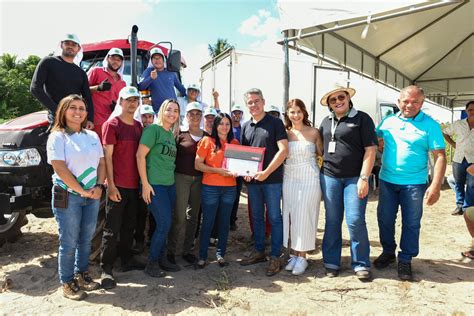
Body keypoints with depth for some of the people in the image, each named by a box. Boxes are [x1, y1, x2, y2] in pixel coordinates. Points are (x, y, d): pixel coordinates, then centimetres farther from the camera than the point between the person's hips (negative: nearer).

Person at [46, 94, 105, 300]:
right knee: (69, 242, 2)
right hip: (67, 196, -5)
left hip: (92, 196, 5)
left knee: (86, 239, 13)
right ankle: (67, 283, 16)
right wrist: (81, 191, -16)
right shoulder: (57, 137, -6)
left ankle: (81, 274, 29)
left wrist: (98, 186, -6)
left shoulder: (92, 136, 11)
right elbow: (60, 168, -15)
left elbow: (101, 163, 10)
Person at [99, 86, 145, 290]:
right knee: (112, 229, 0)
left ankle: (127, 260, 28)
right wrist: (111, 185, -15)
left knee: (129, 225, 15)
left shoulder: (138, 126, 12)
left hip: (134, 185, 6)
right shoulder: (111, 125, -6)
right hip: (118, 185, -6)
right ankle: (106, 269, 9)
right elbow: (107, 156, -10)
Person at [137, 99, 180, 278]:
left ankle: (161, 258, 26)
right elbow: (140, 155, -14)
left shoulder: (172, 133, 14)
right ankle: (152, 263, 11)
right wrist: (145, 183, -16)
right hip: (154, 184, -7)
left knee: (165, 224, 12)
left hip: (170, 184, 8)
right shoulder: (154, 129, -9)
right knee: (164, 224, -5)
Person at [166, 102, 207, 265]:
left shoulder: (207, 136, 10)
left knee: (193, 216, 10)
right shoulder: (180, 133, -2)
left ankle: (187, 250, 21)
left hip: (198, 179, 4)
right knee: (179, 216, -5)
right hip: (182, 177, -4)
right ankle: (171, 250, 11)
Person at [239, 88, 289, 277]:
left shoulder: (275, 123, -4)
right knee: (256, 217, 13)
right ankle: (259, 252, 27)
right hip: (252, 180, 5)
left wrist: (266, 172, -16)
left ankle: (275, 257, 11)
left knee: (274, 217, 1)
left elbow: (283, 150, -11)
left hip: (272, 178, -5)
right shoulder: (246, 126, 12)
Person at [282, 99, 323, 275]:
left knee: (304, 216, 1)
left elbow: (322, 155, 5)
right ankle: (294, 253, 20)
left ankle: (302, 256, 13)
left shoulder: (313, 132, -2)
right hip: (289, 179, 3)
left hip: (309, 179, -3)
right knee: (290, 216, 7)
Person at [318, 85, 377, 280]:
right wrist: (322, 170, 12)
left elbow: (370, 150, -8)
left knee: (355, 221, -5)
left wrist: (364, 178, -14)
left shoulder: (362, 119, -3)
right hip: (329, 177, 4)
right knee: (332, 221, 9)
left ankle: (361, 264, 12)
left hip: (355, 178, -4)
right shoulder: (326, 122, 12)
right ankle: (331, 262, 21)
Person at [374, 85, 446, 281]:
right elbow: (377, 142, 20)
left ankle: (405, 260, 22)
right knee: (385, 219, 12)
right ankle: (388, 252, 32)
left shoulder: (430, 125, -7)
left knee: (411, 223, 6)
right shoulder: (388, 121, 5)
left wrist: (436, 186, -18)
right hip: (387, 180, 4)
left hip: (414, 183, -3)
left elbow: (440, 156, -10)